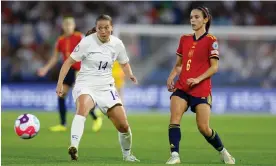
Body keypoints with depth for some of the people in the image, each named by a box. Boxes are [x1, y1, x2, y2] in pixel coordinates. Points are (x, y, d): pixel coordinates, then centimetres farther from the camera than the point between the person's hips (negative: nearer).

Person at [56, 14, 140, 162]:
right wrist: (60, 83, -15)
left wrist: (130, 75, -2)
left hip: (106, 87, 4)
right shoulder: (87, 42, -12)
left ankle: (127, 155, 29)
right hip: (85, 85, -4)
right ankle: (74, 147, -52)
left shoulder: (117, 44, 0)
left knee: (123, 126, 0)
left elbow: (124, 63, 18)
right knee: (83, 107, -39)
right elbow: (69, 61, -9)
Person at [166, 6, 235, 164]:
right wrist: (171, 77, 1)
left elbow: (214, 67, -9)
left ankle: (223, 152, 20)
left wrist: (198, 79, -23)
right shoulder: (184, 39, 12)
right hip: (182, 88, 5)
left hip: (201, 90, -5)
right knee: (174, 120, -17)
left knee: (204, 127, -5)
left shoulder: (210, 40, -4)